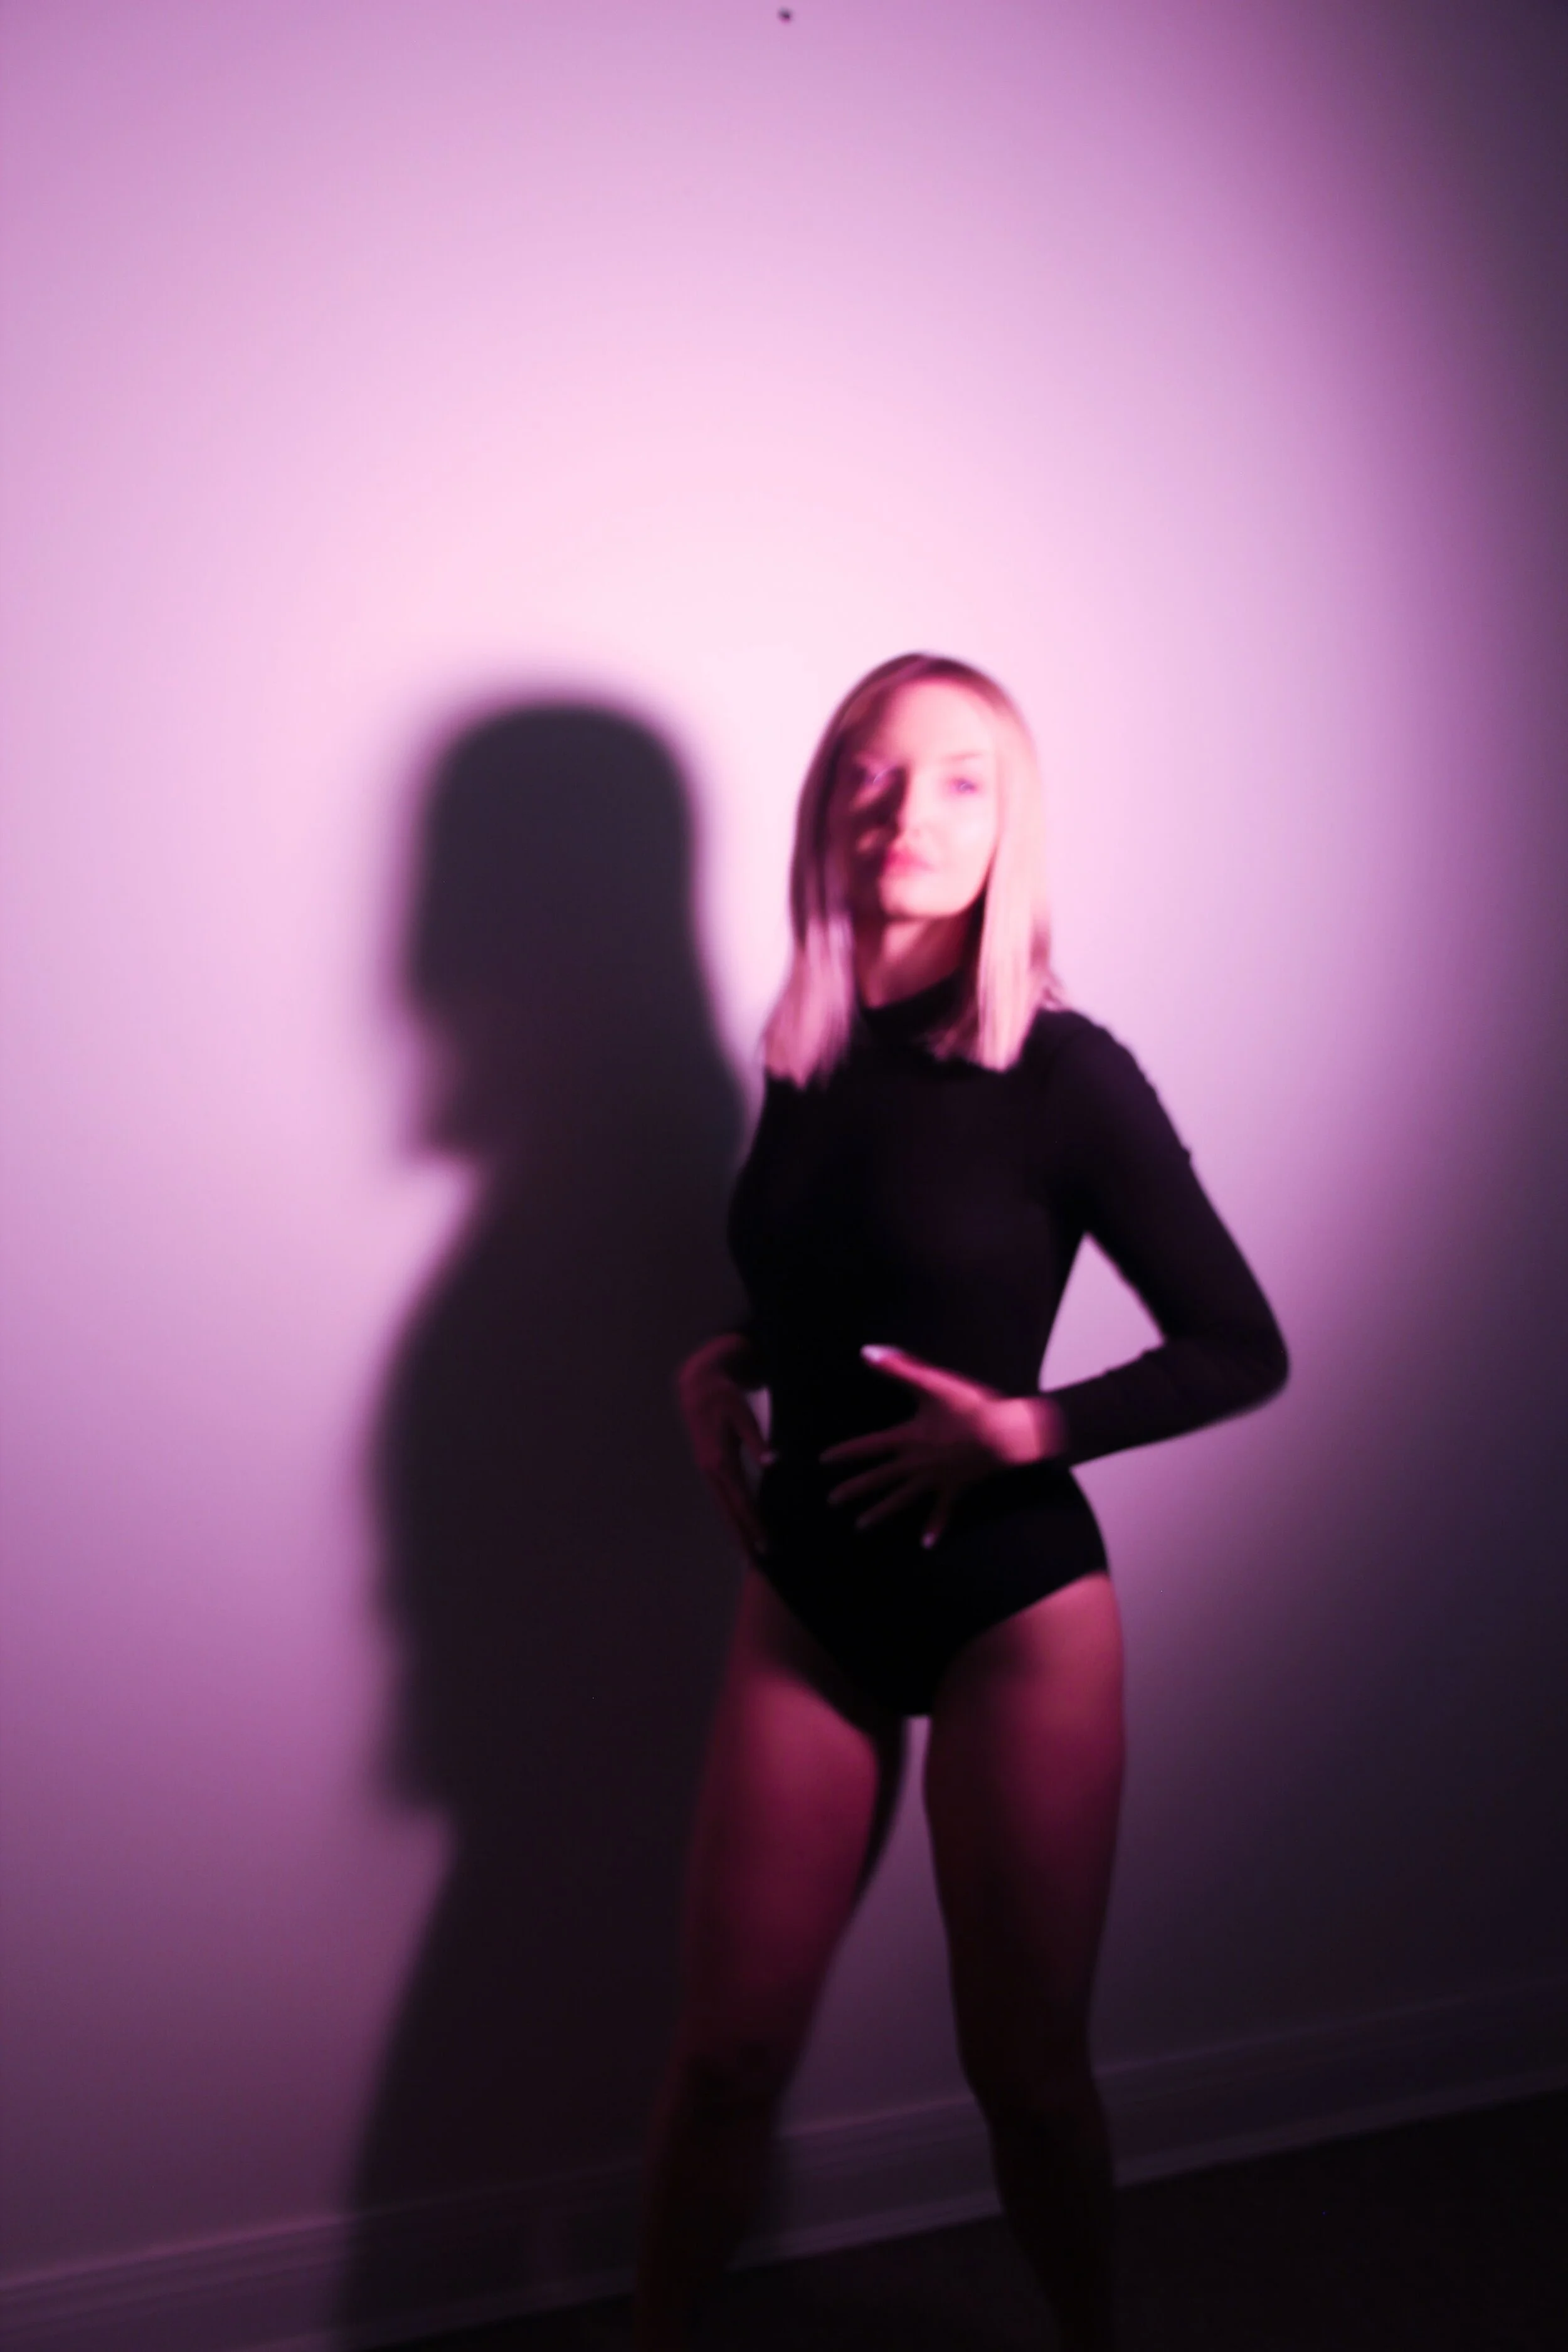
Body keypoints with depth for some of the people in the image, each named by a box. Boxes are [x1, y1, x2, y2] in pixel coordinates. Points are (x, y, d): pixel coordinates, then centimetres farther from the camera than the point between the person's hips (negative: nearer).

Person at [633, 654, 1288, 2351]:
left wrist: (1024, 1430, -17)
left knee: (1025, 2068, 11)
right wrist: (724, 1368, 2)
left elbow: (1242, 1352, -8)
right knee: (724, 2051, 8)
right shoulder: (809, 1061, 3)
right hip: (810, 1603, 4)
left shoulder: (1065, 1076, -12)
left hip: (1013, 1614, -4)